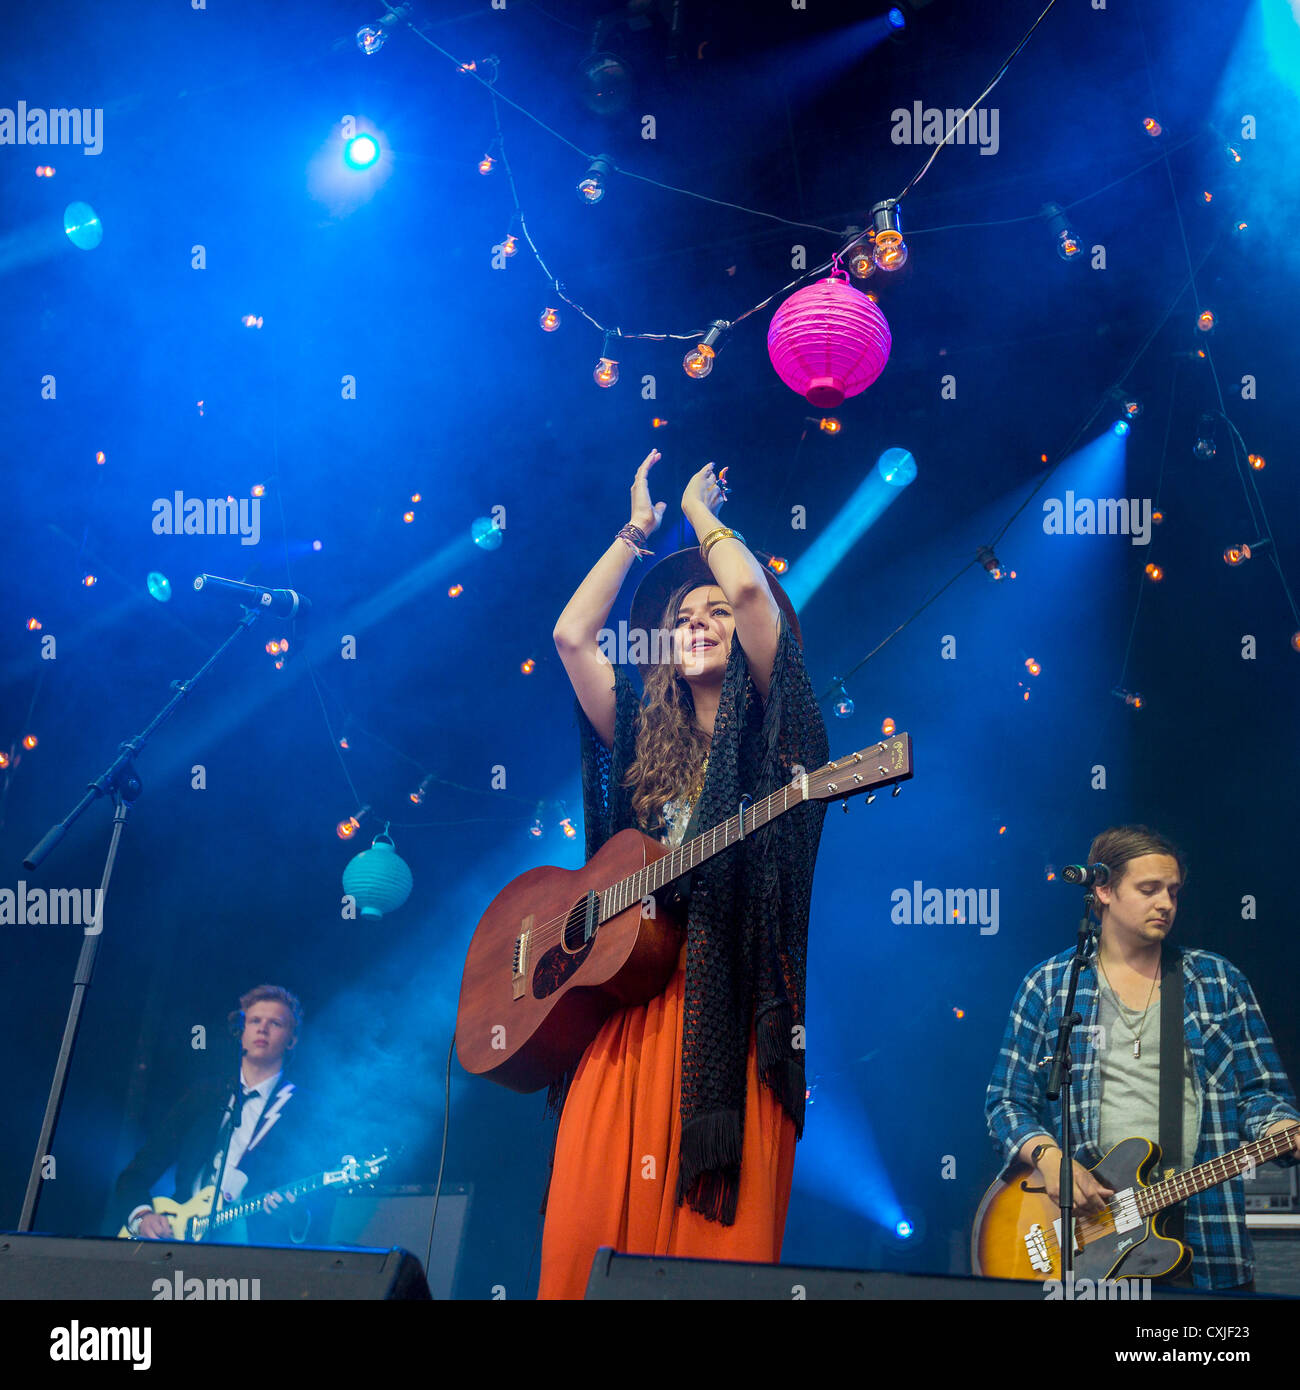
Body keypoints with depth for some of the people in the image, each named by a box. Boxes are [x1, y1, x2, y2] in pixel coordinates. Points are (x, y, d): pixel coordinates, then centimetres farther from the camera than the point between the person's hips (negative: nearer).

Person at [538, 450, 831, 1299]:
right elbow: (572, 634, 9)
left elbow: (753, 589, -9)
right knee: (592, 1225, -4)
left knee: (717, 1226, -8)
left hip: (733, 1008, -4)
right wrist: (638, 530, 17)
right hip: (629, 999, 4)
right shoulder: (645, 738, 18)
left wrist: (699, 508, 9)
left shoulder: (769, 728, 5)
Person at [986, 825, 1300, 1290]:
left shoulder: (1219, 980, 10)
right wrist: (1049, 1157, -12)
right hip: (1085, 1217, -1)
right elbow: (1007, 1101, 6)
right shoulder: (1048, 986, 6)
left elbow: (1261, 1091, 9)